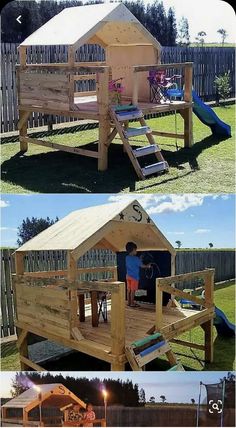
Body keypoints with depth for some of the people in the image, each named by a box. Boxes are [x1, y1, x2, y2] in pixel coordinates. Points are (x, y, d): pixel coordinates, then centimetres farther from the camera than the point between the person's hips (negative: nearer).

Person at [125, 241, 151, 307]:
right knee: (133, 290, -2)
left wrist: (139, 259, 21)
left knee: (129, 290, 11)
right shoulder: (136, 258, -16)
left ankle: (129, 302, 17)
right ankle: (132, 303, 2)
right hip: (134, 276, -7)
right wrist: (148, 266, 12)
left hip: (128, 276, 7)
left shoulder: (127, 257, 5)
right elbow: (142, 265, -6)